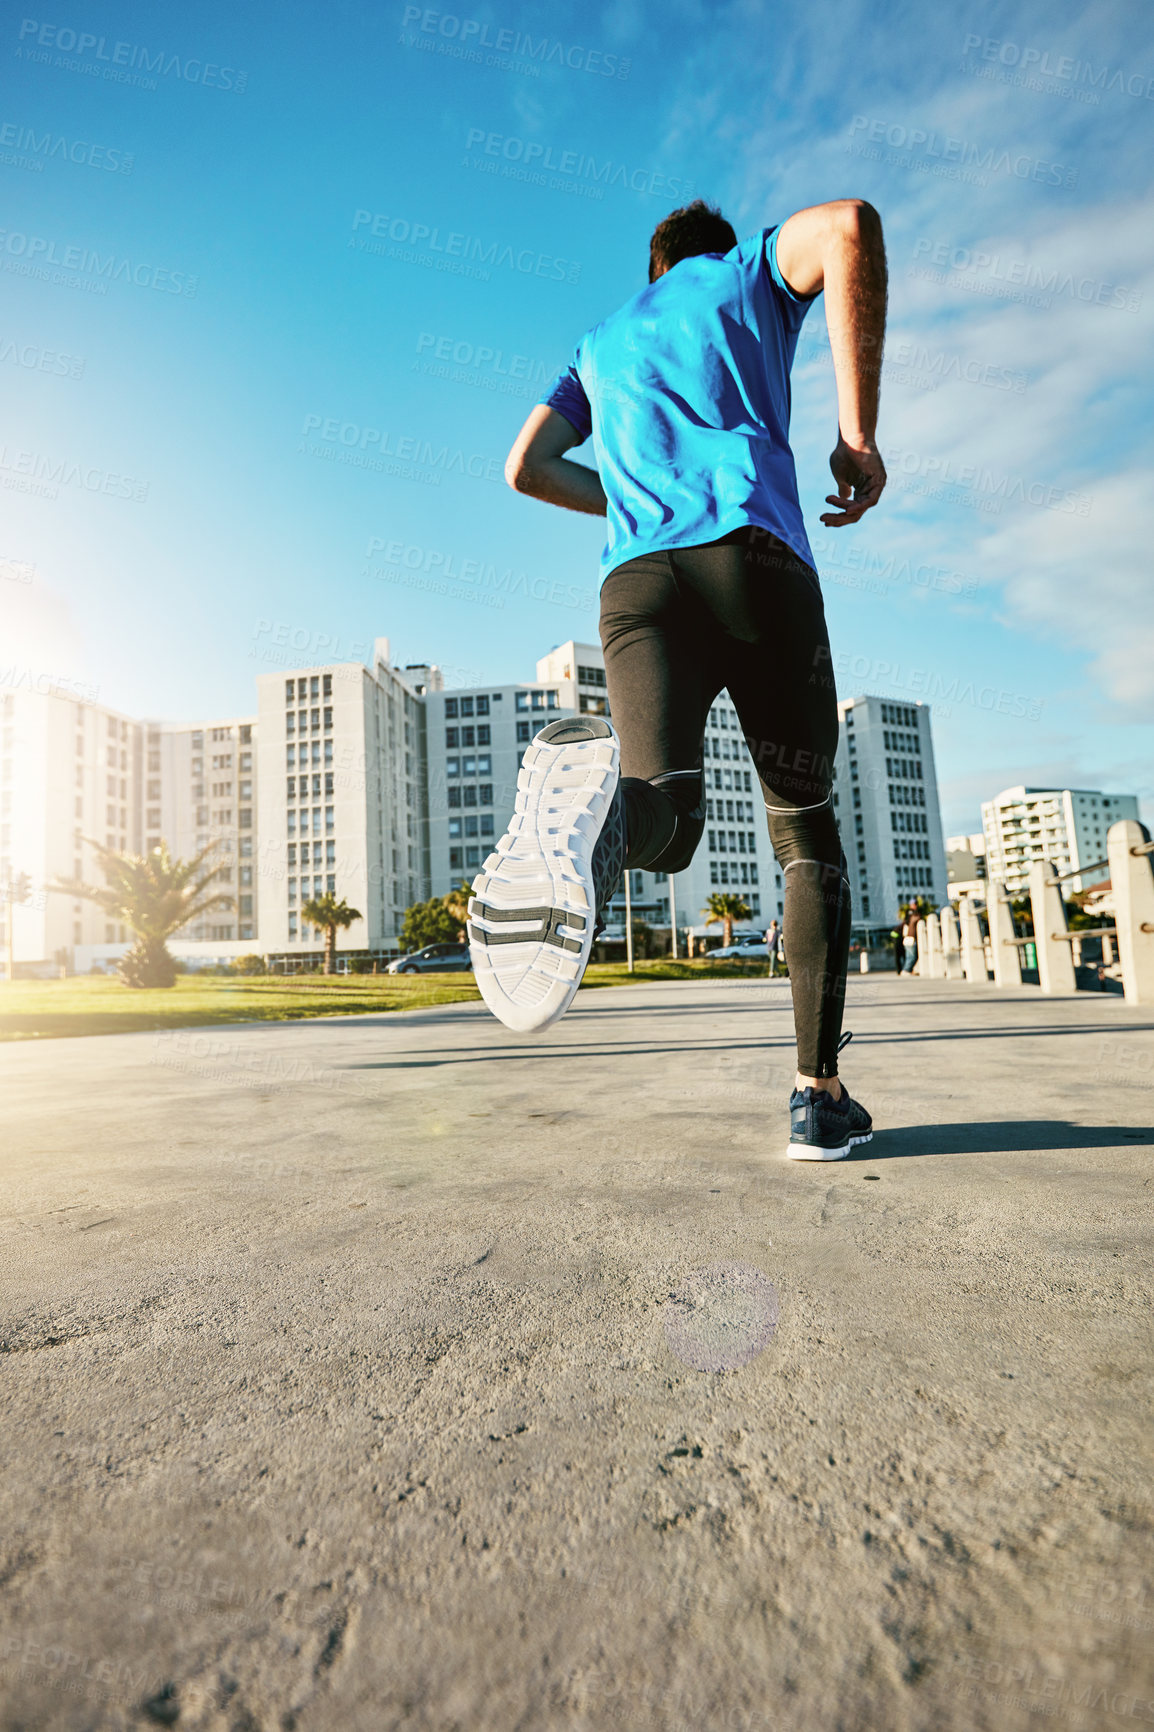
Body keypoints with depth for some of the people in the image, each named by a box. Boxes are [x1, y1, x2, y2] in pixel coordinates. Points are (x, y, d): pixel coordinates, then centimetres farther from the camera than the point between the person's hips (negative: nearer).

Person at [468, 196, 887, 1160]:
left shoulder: (600, 345, 37)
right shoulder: (751, 274, 27)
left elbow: (525, 468, 29)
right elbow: (849, 226, 5)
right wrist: (858, 434, 4)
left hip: (635, 575, 3)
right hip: (758, 555, -2)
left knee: (664, 827, -11)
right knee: (807, 832, 3)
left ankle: (593, 784, -48)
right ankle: (820, 1093, -3)